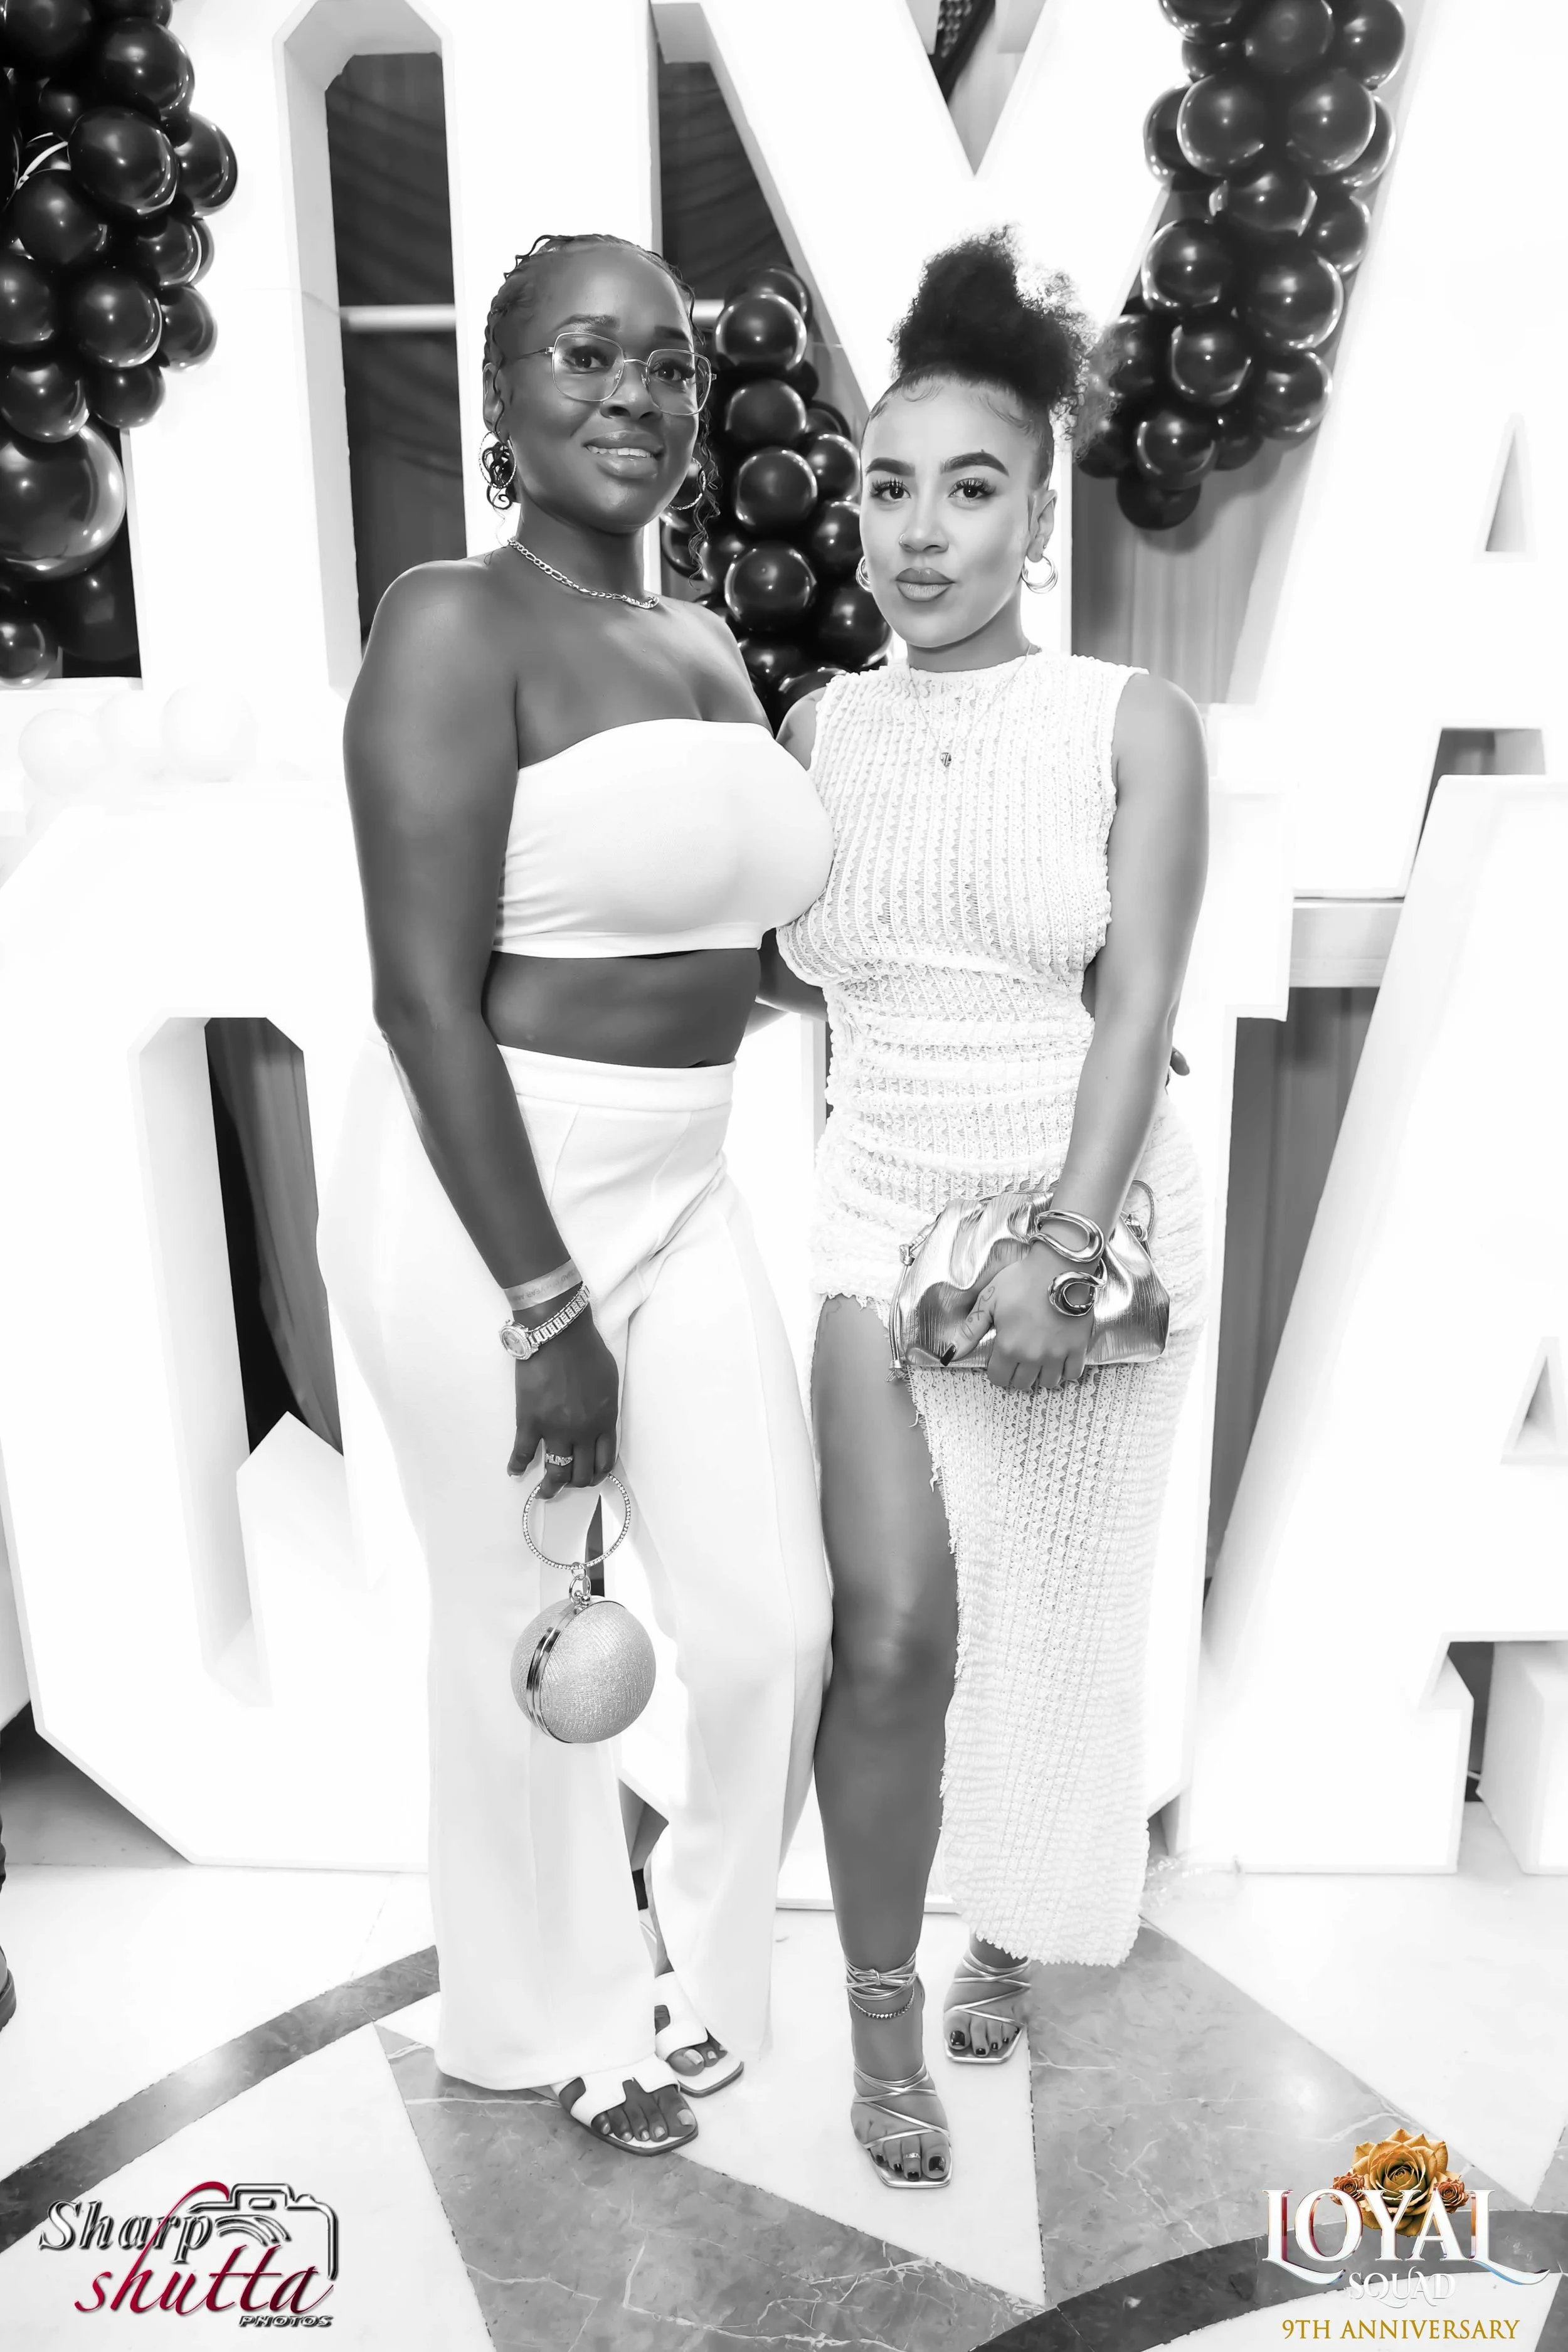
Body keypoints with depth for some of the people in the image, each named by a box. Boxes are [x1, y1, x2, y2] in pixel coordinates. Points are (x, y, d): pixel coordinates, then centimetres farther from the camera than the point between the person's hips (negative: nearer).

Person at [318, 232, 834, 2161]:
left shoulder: (710, 651, 12)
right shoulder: (457, 627, -12)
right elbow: (426, 996, -18)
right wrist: (546, 1311, -19)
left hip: (683, 1194, 7)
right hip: (485, 1204, -7)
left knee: (771, 1619, 12)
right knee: (527, 1639, 11)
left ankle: (690, 1965, 43)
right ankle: (557, 2019, 40)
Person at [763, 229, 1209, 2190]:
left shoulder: (1133, 724, -6)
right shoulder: (816, 729, 3)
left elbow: (1140, 1004, -14)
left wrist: (1064, 1252, -23)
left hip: (1089, 1216, -1)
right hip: (879, 1206, 1)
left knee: (1050, 1613, 13)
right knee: (892, 1626, -7)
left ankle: (1012, 1920, 40)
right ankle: (883, 2016, 16)